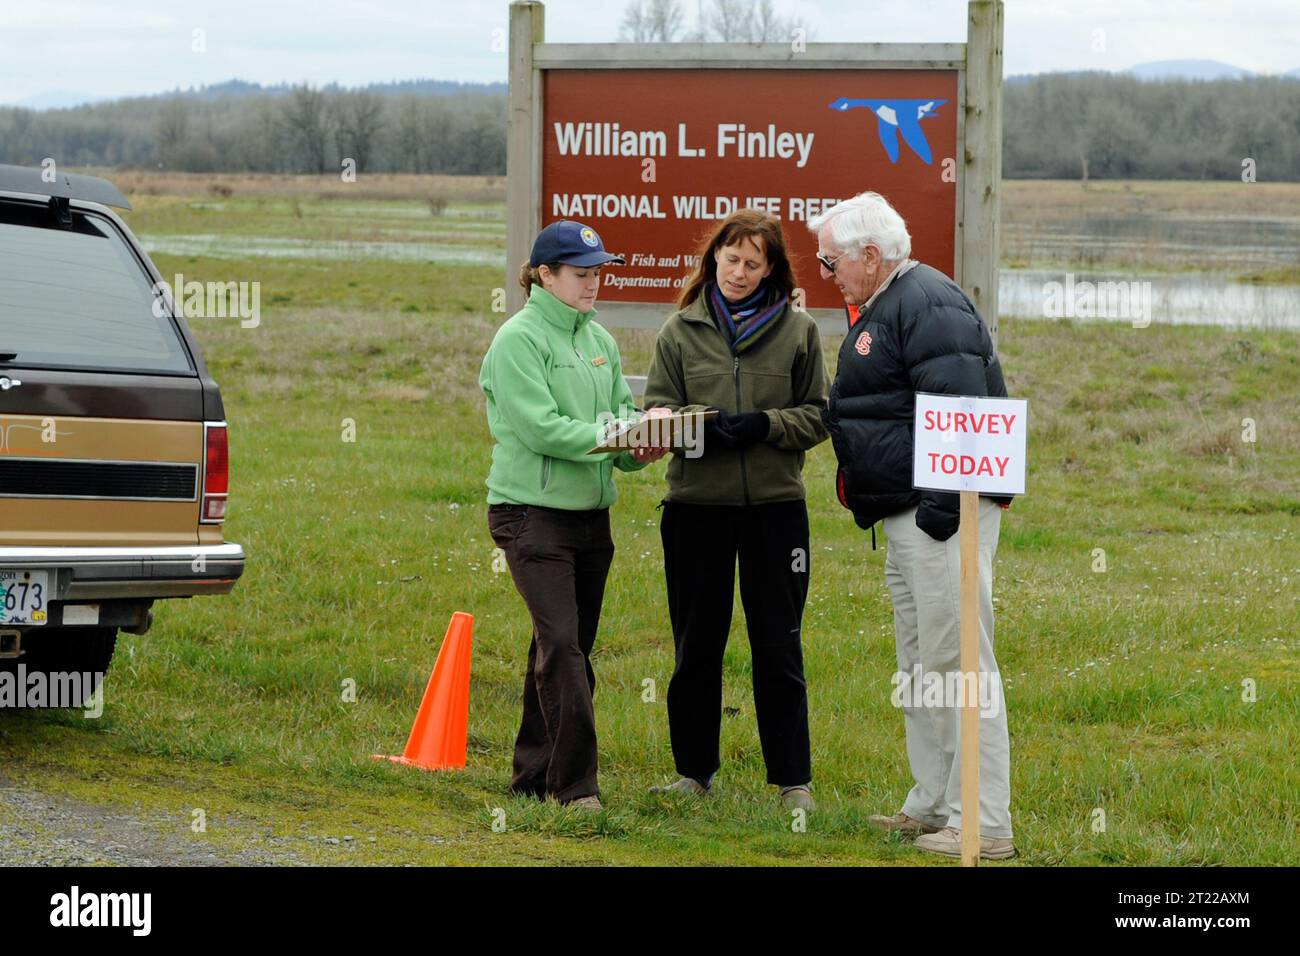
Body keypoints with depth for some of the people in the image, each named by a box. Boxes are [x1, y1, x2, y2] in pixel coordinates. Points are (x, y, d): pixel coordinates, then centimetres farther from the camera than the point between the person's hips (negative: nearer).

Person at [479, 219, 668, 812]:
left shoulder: (599, 340, 13)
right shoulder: (518, 340, -10)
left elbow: (622, 410, 10)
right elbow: (539, 426, -19)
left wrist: (641, 444, -13)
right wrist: (612, 438, -24)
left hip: (590, 512, 8)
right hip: (532, 512, -8)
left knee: (566, 646, 11)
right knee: (561, 642, -15)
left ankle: (533, 774, 20)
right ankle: (575, 782, -13)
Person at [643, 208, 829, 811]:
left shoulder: (798, 330, 5)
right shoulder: (680, 331, 6)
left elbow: (817, 416, 4)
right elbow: (655, 408, 2)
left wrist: (762, 425, -13)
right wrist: (701, 427, -18)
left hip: (775, 506, -1)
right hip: (696, 506, 1)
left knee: (778, 647, 3)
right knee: (696, 644, 8)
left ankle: (793, 778, 9)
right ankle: (693, 771, 19)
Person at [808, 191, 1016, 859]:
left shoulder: (928, 305, -14)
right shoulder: (882, 308, 20)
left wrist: (942, 504, -25)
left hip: (942, 512, -11)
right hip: (904, 516, 11)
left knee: (957, 658, -11)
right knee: (919, 663, 16)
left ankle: (983, 823, -11)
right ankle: (933, 804, 24)